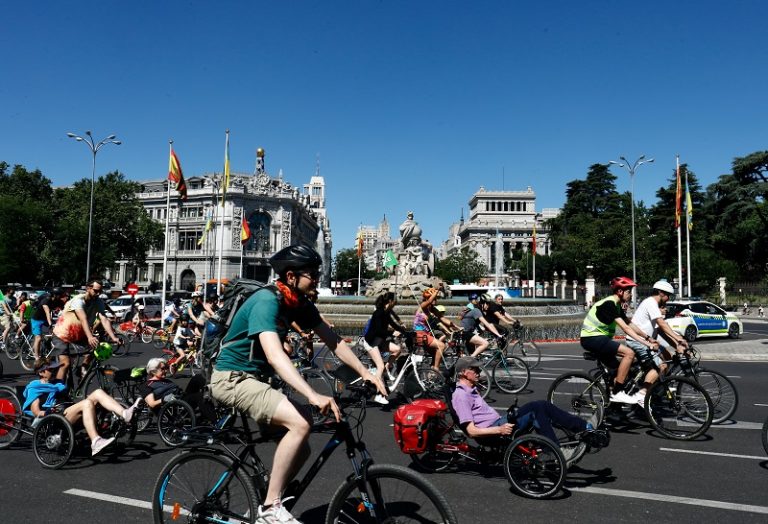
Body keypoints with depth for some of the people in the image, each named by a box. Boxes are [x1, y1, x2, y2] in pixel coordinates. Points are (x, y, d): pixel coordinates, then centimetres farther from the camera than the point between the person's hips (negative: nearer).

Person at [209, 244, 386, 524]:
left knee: (301, 449, 6)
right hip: (232, 378, -9)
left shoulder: (300, 303, 1)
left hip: (254, 378, 9)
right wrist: (313, 395, -47)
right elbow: (275, 356, -38)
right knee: (300, 424, -26)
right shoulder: (266, 301, -25)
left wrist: (366, 373, -9)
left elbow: (334, 341, 1)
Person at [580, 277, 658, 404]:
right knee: (629, 353, -19)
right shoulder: (609, 304, -18)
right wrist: (647, 344, -25)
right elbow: (626, 329, -23)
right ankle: (617, 393, -14)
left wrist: (648, 338, 4)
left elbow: (630, 325, 13)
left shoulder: (617, 305, 14)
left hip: (598, 339, 10)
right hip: (592, 338, -10)